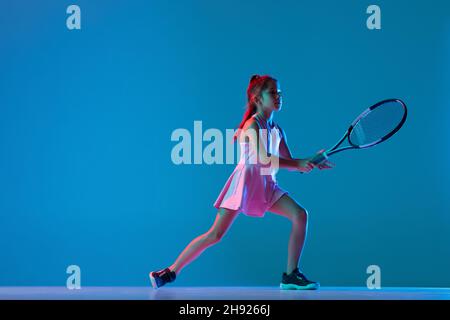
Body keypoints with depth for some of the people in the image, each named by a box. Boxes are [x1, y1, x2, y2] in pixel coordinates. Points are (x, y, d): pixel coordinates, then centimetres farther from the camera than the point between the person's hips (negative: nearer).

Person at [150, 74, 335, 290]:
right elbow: (264, 159, -20)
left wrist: (311, 163, -5)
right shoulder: (253, 124, -9)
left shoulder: (277, 130, 14)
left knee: (300, 214, -11)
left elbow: (289, 163, 12)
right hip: (245, 181, -7)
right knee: (216, 234, -10)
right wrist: (298, 164, -21)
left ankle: (291, 276, -8)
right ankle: (170, 272, 0)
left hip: (266, 186, 7)